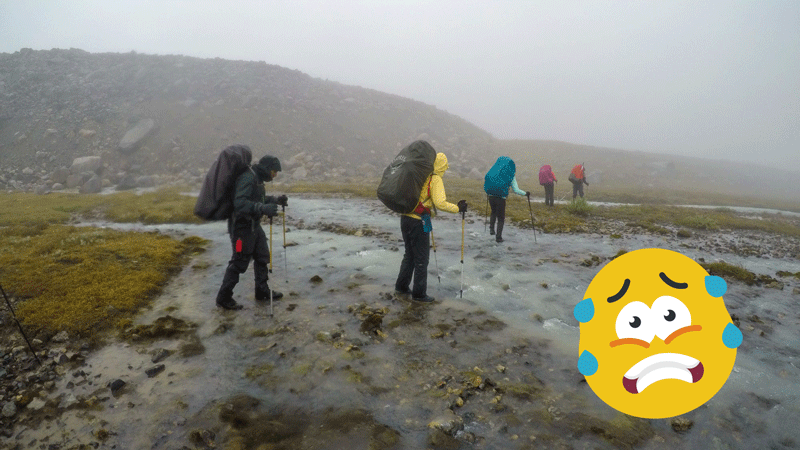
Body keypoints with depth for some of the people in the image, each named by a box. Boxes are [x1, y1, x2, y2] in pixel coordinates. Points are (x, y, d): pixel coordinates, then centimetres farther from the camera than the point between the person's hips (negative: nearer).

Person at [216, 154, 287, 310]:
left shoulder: (257, 179, 12)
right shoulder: (247, 178, -21)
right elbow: (240, 203, -32)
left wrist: (276, 200, 12)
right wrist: (263, 209, -43)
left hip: (254, 225, 10)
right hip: (242, 227, -10)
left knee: (262, 257, 16)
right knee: (239, 263, -2)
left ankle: (262, 291, 29)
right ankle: (223, 298, 11)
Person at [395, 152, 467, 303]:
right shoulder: (435, 179, -10)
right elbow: (440, 203, -22)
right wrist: (458, 208, -9)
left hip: (405, 218, 8)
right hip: (419, 222, -7)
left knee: (409, 254, 22)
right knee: (421, 259, 5)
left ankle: (401, 286, 32)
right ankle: (419, 293, 14)